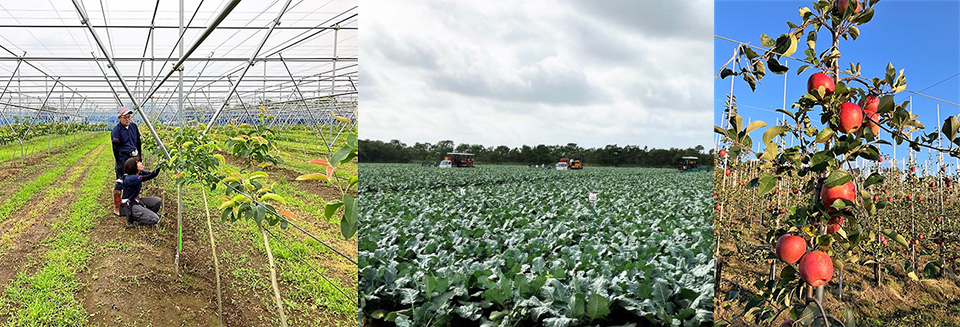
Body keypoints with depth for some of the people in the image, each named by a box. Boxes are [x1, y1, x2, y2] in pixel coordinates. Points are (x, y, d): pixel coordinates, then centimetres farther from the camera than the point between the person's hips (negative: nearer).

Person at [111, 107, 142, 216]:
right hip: (123, 159, -6)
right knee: (120, 183, -5)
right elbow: (115, 148, -11)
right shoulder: (116, 130, -10)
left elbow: (138, 142, 18)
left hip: (133, 158, 6)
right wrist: (118, 163, -13)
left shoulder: (133, 126, 9)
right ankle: (116, 208, 4)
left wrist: (139, 158, 17)